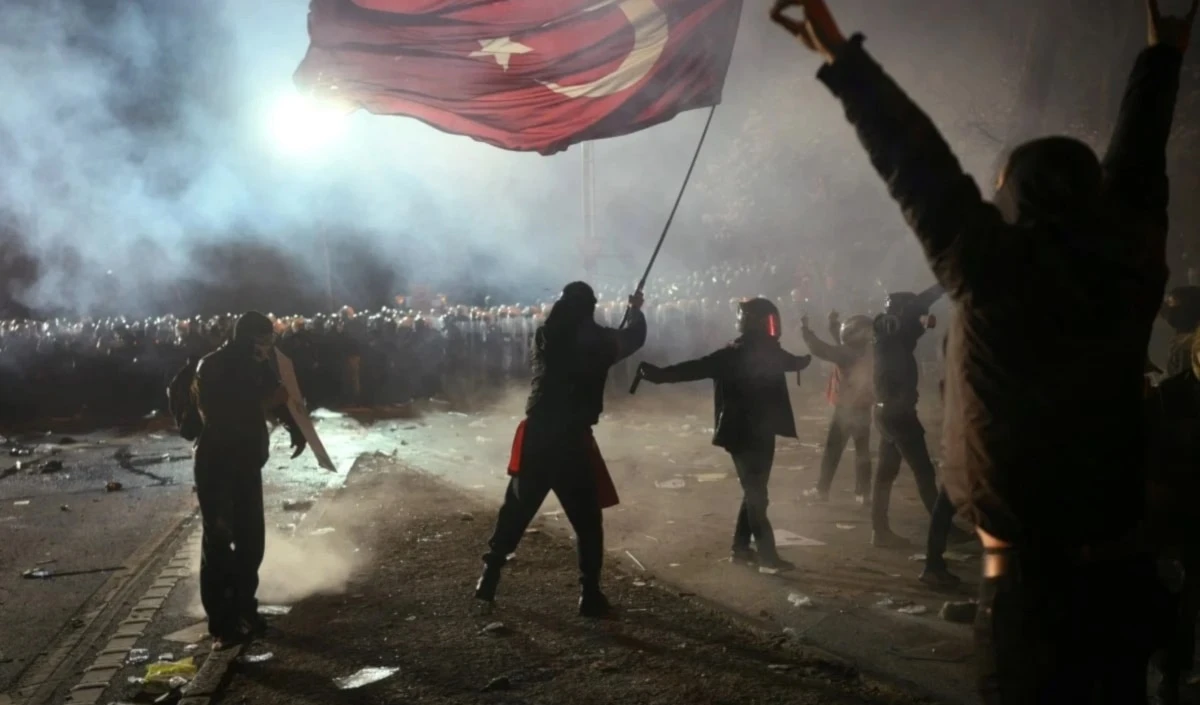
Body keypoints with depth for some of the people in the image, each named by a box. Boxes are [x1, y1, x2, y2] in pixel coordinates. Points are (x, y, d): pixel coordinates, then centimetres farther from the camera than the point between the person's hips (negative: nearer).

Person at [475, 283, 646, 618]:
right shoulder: (597, 339, -4)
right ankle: (590, 595, 8)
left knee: (514, 511, 17)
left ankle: (488, 579, 22)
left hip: (536, 435, 4)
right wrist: (636, 310, 34)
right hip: (571, 439, -4)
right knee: (587, 520, 8)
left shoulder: (545, 335, 4)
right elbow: (635, 337, 14)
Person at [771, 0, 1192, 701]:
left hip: (1031, 573, -5)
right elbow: (1137, 168, 15)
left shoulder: (1000, 274, -14)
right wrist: (1163, 57, 31)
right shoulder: (1131, 269, 0)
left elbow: (921, 168, -14)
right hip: (1121, 568, 6)